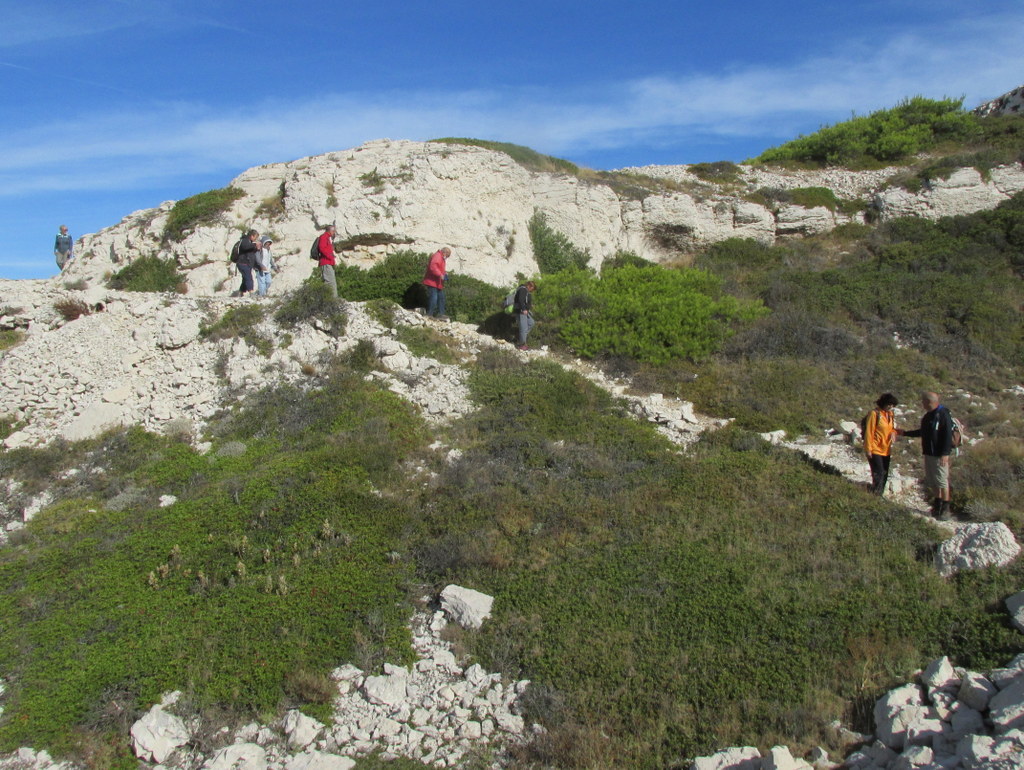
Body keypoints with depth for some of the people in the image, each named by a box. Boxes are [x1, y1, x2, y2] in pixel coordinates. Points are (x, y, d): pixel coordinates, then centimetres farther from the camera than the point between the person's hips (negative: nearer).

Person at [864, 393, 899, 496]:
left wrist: (893, 433, -4)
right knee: (878, 474, -11)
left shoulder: (890, 414, 9)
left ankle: (879, 495, 23)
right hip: (875, 450, -8)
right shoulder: (874, 413, -14)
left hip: (886, 450, 8)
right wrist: (868, 449, -16)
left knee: (884, 475, 12)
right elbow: (869, 432, -14)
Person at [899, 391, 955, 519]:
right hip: (928, 453, 9)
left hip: (940, 455, -9)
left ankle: (945, 510, 2)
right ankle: (937, 507, 20)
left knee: (942, 481, -4)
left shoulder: (943, 414, -14)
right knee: (932, 482, 12)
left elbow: (948, 435, -19)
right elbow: (922, 432, 27)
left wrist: (945, 453, -23)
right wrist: (905, 433, 29)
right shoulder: (928, 416, 14)